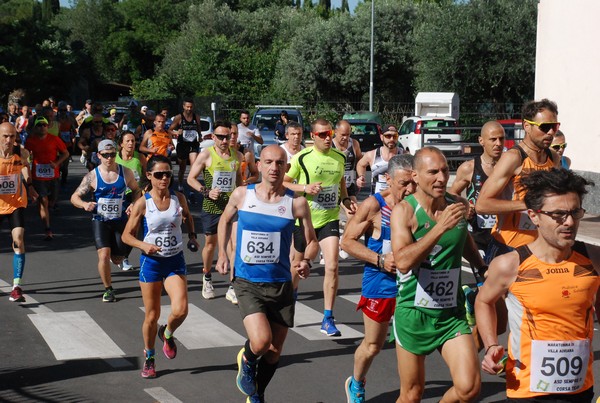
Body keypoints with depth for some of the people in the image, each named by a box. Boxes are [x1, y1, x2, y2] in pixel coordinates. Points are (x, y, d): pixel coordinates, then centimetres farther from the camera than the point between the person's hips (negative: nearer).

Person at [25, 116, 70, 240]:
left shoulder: (54, 139, -2)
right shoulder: (30, 141, 0)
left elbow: (66, 153, 4)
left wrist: (57, 163, -12)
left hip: (53, 175, 1)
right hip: (38, 176, -1)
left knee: (52, 199, 13)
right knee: (43, 202, -9)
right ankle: (48, 231, -10)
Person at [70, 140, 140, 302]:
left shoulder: (125, 172, -3)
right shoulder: (92, 176, -7)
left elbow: (136, 190, 13)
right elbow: (74, 197, -3)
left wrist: (134, 205, -6)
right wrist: (84, 204, -24)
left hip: (121, 220, 2)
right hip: (100, 221, -2)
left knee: (117, 259, 7)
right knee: (104, 254, -18)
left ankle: (115, 253, 47)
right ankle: (108, 290, 1)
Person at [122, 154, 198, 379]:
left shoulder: (178, 198, -2)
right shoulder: (143, 203, -10)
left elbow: (187, 215, 22)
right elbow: (127, 235, -4)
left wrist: (192, 236, 8)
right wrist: (144, 246, -21)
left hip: (176, 261, 2)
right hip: (151, 262, -2)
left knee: (180, 310, -15)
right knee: (152, 315, 6)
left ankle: (167, 334, 20)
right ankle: (149, 358, 29)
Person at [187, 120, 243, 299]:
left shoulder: (237, 155, 5)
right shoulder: (206, 155, -6)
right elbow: (191, 178, -2)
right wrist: (206, 191, -16)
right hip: (211, 206, -2)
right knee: (210, 243, 9)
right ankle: (207, 278, 32)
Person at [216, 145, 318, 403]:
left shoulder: (296, 203, -6)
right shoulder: (242, 195, -3)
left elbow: (311, 241, 3)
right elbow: (225, 220, 18)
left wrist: (306, 261, -18)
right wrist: (222, 253, 7)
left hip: (280, 284, 2)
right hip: (247, 282, -1)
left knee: (274, 350, 11)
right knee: (261, 340, -22)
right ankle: (247, 359, 15)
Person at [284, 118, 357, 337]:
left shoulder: (340, 157, 3)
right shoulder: (302, 158, -9)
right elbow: (283, 183, -3)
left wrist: (346, 200, 3)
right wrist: (305, 188, -19)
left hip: (329, 219, 2)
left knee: (332, 267, -11)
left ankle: (328, 319, -3)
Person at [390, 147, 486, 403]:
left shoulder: (458, 205, 1)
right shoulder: (404, 210, -14)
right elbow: (403, 262, -30)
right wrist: (440, 227, -34)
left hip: (453, 314, 4)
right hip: (414, 313, -3)